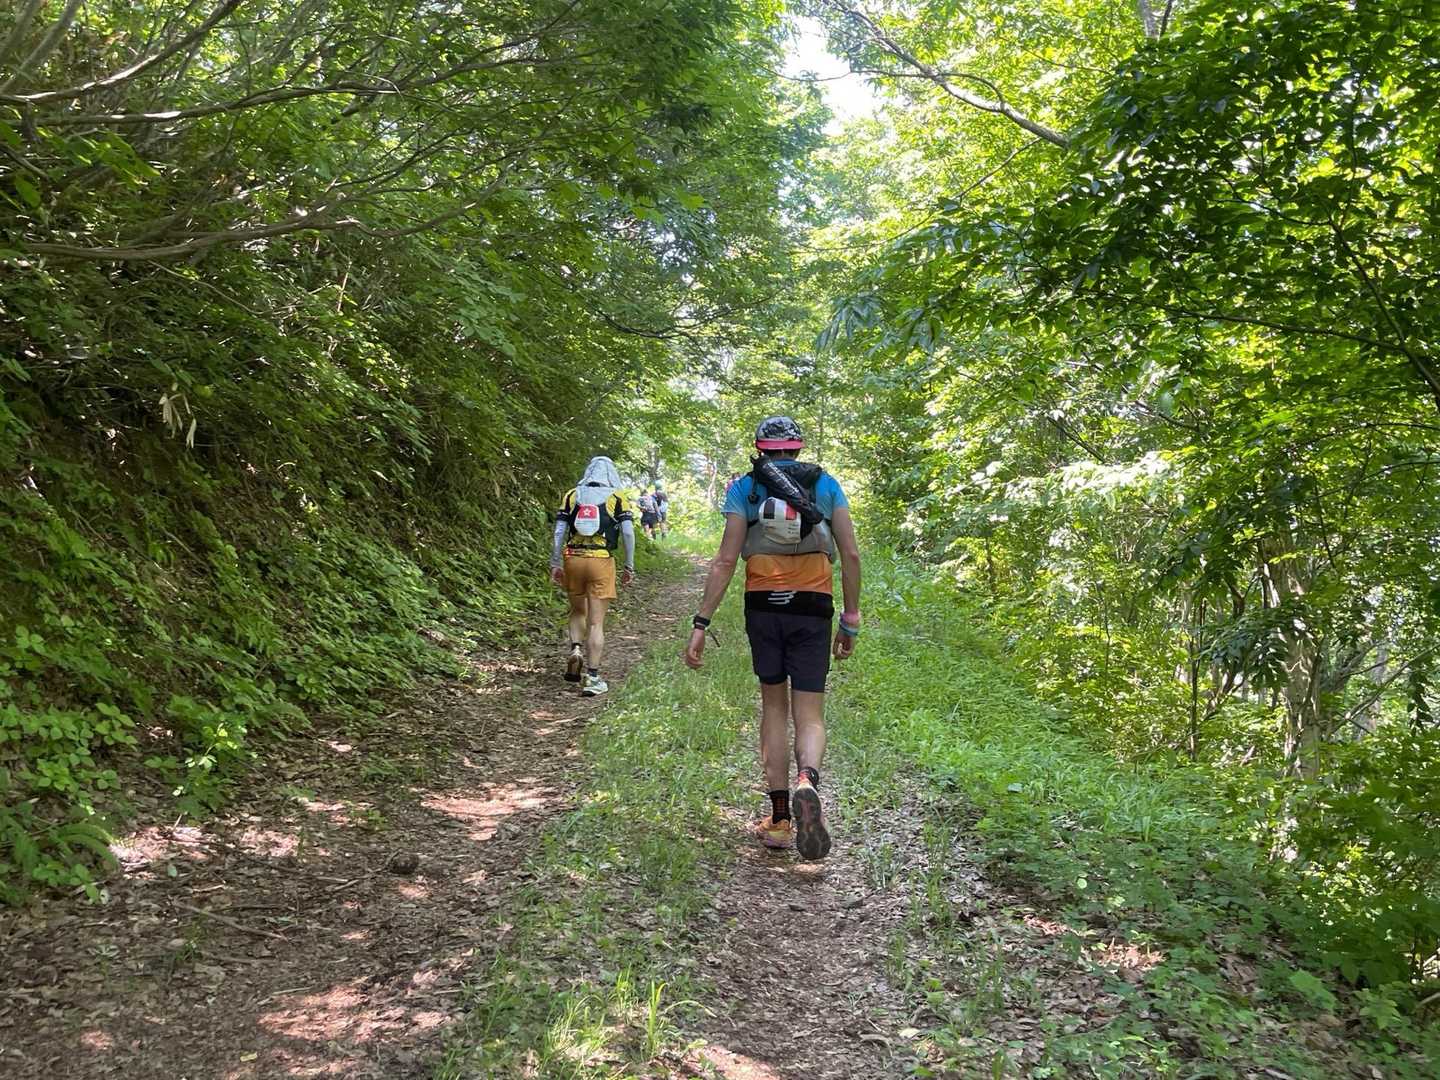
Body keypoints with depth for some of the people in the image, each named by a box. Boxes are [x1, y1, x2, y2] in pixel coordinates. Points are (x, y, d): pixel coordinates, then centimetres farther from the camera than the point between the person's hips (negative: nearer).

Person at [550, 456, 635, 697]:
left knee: (578, 611, 25)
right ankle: (592, 677, 0)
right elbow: (628, 533, -4)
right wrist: (629, 566, 3)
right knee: (596, 622, 1)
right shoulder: (616, 498, 3)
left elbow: (558, 533, 2)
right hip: (601, 561, -2)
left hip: (573, 559, 2)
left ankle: (576, 649, 1)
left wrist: (555, 564, 6)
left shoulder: (572, 496, 8)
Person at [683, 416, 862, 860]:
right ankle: (807, 782, -28)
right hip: (812, 609, 0)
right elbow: (850, 554, 2)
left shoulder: (745, 488, 4)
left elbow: (726, 561, -4)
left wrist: (701, 624, -4)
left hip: (763, 607, 0)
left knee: (773, 707, 15)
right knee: (809, 716, 4)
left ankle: (779, 818, 12)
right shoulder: (827, 485, 8)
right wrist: (851, 620, 9)